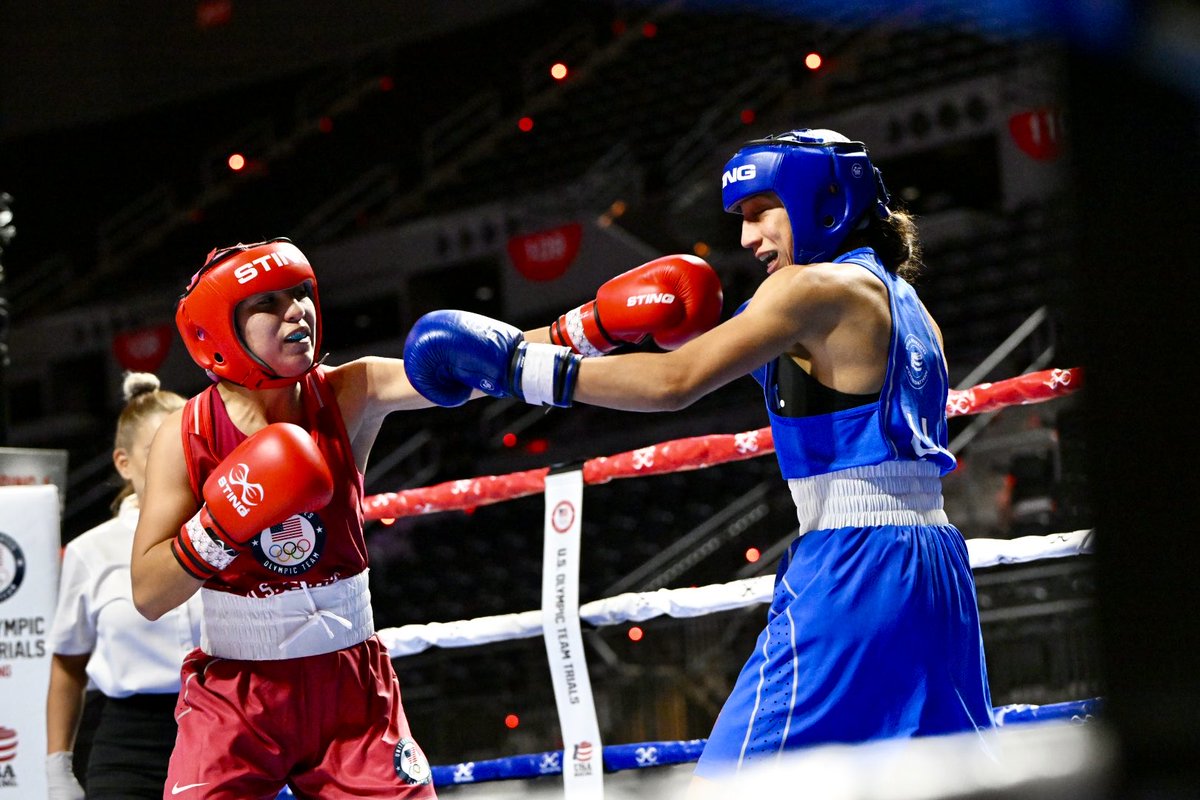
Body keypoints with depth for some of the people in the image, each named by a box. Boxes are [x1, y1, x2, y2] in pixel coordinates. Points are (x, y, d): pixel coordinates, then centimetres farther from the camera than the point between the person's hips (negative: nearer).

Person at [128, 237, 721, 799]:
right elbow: (147, 596, -10)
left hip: (349, 683, 2)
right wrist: (224, 522, -27)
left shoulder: (350, 395, -7)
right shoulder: (187, 436, -10)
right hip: (233, 693, -2)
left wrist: (601, 321, -33)